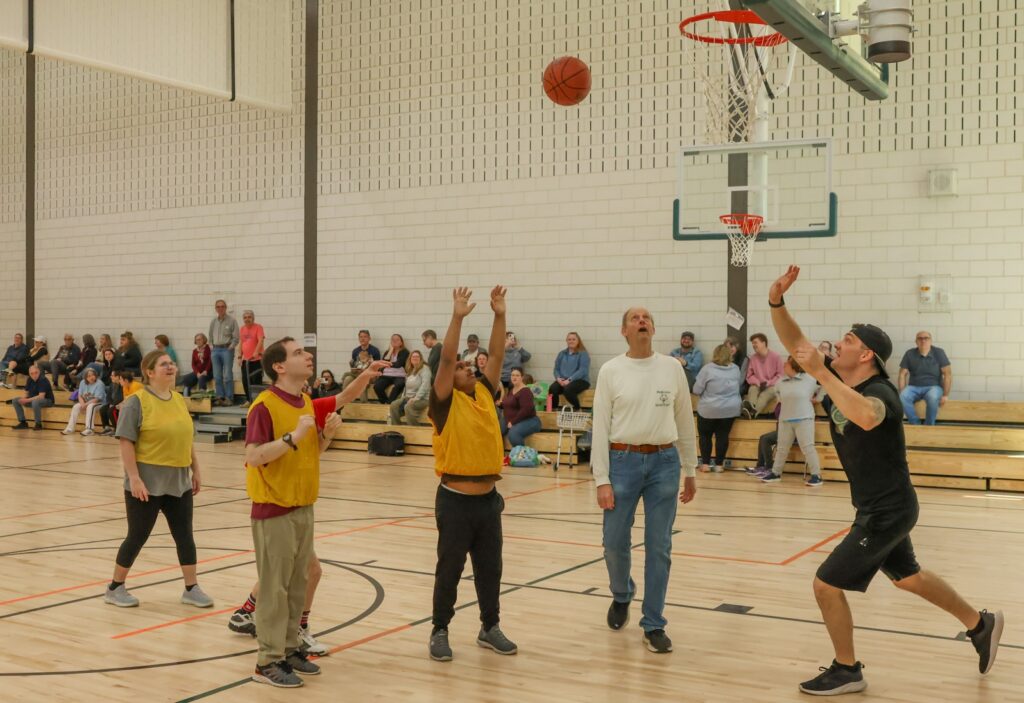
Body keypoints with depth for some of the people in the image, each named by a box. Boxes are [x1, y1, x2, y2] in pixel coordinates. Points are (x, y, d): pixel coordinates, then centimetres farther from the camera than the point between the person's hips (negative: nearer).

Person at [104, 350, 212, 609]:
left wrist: (195, 470, 14)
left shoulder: (179, 400, 9)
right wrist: (134, 478, -20)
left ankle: (191, 589, 17)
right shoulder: (137, 401, -11)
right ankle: (115, 588, 21)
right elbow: (126, 442, -15)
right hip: (147, 483, -6)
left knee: (185, 535, 8)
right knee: (138, 536, 4)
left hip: (179, 481, 6)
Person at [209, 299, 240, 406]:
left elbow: (236, 338, -4)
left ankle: (229, 398, -4)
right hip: (216, 349, 5)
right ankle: (220, 397, 11)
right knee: (217, 376, 5)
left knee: (227, 375, -7)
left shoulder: (232, 321, -2)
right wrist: (213, 347, 10)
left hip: (227, 349, -5)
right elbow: (211, 337, 20)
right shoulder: (213, 322, 13)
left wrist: (230, 348, -10)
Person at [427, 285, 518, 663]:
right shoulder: (445, 402, -7)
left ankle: (490, 628, 27)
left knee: (490, 569, 14)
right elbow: (445, 359, -19)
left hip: (488, 497, 5)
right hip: (456, 500, -5)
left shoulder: (484, 393, 9)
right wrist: (458, 316, -23)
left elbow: (496, 355, 4)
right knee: (449, 569, 5)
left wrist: (500, 315, -3)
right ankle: (439, 632, 17)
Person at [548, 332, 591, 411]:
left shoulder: (583, 354, 0)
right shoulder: (562, 354, 18)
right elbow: (556, 369, 17)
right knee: (552, 388, -28)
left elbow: (583, 371, -11)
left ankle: (577, 409, -14)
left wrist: (569, 380, -21)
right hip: (562, 381, 4)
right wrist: (558, 378, -6)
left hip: (580, 380, -4)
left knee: (567, 389, -36)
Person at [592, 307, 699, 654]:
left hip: (664, 462, 1)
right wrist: (601, 479, -7)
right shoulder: (610, 371, -2)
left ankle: (653, 625, 15)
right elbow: (600, 427, -3)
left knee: (659, 548, 4)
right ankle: (621, 595, 36)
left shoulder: (672, 368, 4)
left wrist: (690, 471, 11)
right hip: (623, 460, -1)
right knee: (615, 542, 5)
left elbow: (685, 421, 11)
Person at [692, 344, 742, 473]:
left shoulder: (707, 369, -13)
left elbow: (696, 390, -9)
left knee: (705, 436, 12)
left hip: (708, 410, -3)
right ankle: (719, 464, 11)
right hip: (730, 409, 3)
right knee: (723, 436, 10)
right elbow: (740, 382, 20)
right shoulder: (735, 369, 1)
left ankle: (705, 464, 10)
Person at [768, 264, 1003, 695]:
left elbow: (865, 417, -51)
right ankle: (980, 624, 45)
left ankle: (846, 672, 13)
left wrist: (820, 373, -48)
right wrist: (776, 302, -19)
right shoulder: (839, 378, -2)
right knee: (907, 578, 27)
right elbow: (795, 344, -4)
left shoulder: (880, 392, -26)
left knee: (827, 584, -5)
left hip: (887, 511, -9)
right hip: (880, 507, 9)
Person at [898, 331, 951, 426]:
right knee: (903, 397, -32)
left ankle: (929, 426, -18)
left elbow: (947, 373, -5)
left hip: (933, 387, -1)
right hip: (914, 387, 2)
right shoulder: (910, 354, 1)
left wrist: (945, 395, -12)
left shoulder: (938, 353, -4)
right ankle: (916, 424, -17)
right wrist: (902, 393, -10)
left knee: (933, 397, -38)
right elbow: (903, 374, 3)